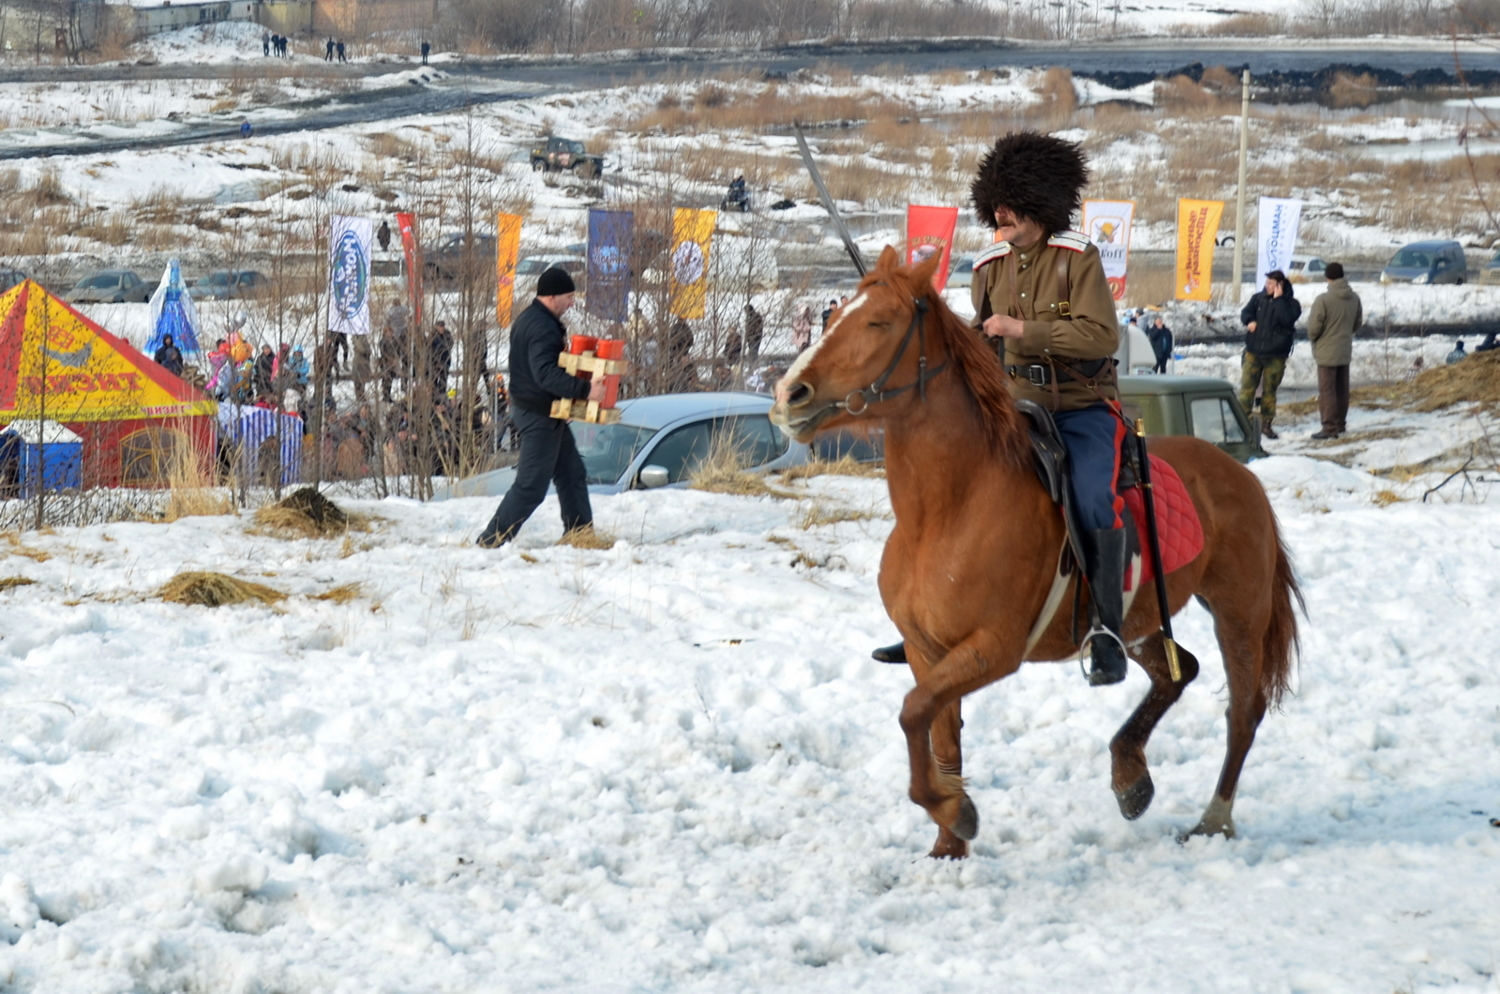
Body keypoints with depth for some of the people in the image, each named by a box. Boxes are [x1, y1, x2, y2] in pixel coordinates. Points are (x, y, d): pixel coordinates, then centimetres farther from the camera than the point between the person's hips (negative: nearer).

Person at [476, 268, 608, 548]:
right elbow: (546, 374, -33)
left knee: (572, 473, 17)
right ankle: (492, 540, -3)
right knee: (531, 484, -7)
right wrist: (584, 389, -37)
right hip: (539, 414, -11)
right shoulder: (543, 328, -23)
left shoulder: (531, 319, 12)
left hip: (546, 412, 11)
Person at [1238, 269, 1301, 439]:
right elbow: (1245, 313, 5)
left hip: (1275, 354, -2)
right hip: (1254, 352, 2)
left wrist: (1278, 299, -16)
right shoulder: (1258, 298, 6)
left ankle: (1266, 424, 16)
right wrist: (1249, 321, -17)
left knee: (1269, 390, 7)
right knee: (1247, 387, -1)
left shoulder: (1291, 303, -2)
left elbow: (1287, 319, -19)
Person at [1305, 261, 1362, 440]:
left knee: (1327, 390, -2)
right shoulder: (1354, 298, 0)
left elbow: (1314, 327, -17)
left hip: (1327, 352, -6)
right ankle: (1340, 424, 24)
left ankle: (1329, 427, -3)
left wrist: (1313, 338, 4)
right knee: (1342, 389, 16)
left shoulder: (1323, 299, -20)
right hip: (1346, 351, 6)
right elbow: (1358, 323, 12)